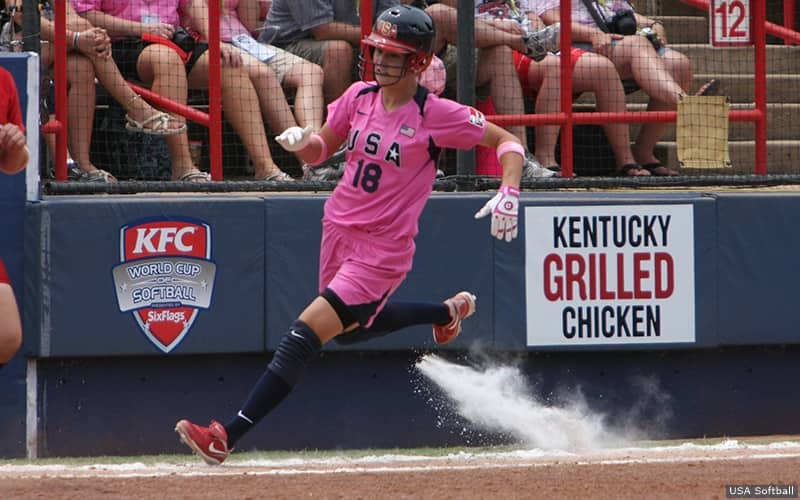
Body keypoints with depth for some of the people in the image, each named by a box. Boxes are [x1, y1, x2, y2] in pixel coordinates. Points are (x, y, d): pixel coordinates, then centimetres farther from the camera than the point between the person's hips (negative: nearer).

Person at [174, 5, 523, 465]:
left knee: (307, 333, -15)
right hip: (338, 231, 8)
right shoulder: (360, 96, 0)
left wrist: (509, 193, -26)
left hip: (382, 250, -8)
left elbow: (506, 141, -9)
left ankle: (227, 438, -16)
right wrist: (301, 141, -13)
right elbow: (319, 151, 11)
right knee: (349, 329, 28)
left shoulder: (437, 115, -16)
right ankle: (447, 312, 48)